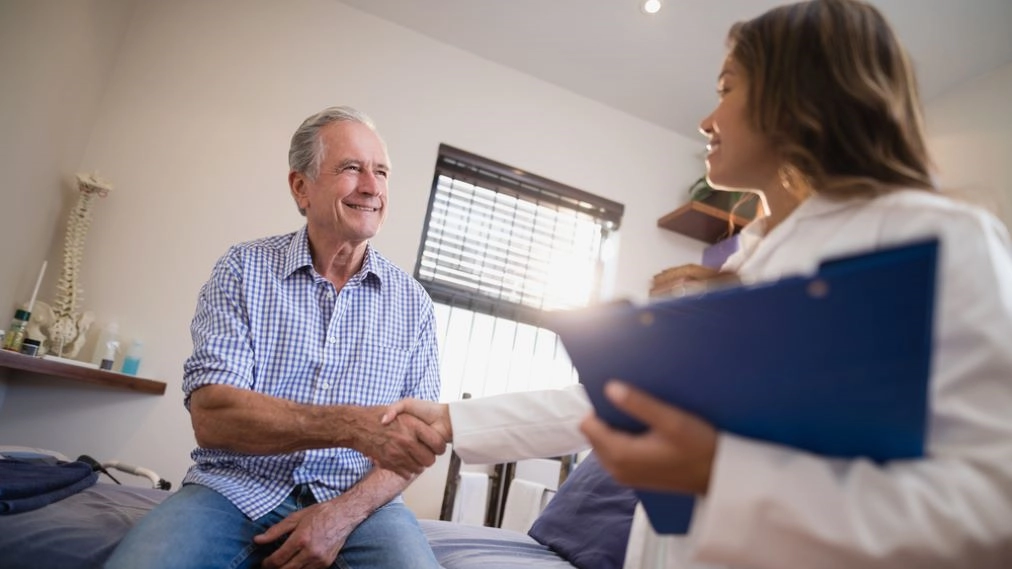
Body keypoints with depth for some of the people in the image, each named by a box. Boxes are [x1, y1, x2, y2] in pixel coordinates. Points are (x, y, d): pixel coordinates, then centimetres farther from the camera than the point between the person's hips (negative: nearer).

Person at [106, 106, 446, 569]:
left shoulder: (412, 302, 2)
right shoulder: (242, 270, -2)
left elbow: (418, 436, 2)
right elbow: (211, 416, -12)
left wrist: (345, 513, -15)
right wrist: (353, 425, -27)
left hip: (357, 501, 1)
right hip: (237, 489, 0)